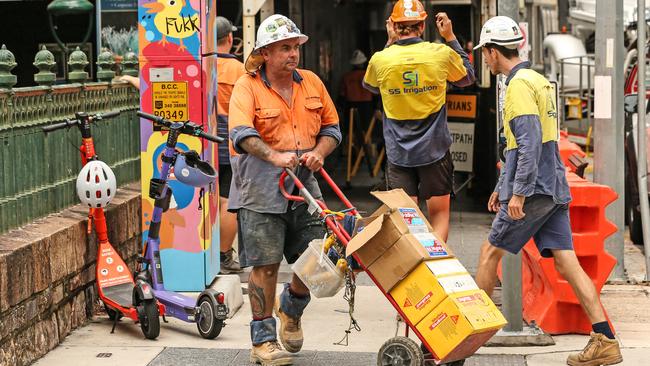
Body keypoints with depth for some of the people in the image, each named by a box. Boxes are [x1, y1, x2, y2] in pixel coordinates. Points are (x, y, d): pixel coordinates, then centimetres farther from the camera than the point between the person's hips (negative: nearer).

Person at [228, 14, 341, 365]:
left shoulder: (312, 83, 10)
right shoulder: (247, 87, -6)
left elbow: (331, 128, 16)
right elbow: (242, 133, -21)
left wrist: (318, 152, -5)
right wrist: (274, 156, -38)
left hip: (304, 189, 5)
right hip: (260, 191, -5)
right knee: (266, 265, -3)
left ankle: (291, 309, 35)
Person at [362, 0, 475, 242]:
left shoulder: (381, 60, -8)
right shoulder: (441, 54, -8)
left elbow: (370, 86, 18)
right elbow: (467, 77, 14)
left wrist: (390, 43, 15)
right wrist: (450, 37, 16)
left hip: (398, 154, 0)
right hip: (434, 150, 0)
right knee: (439, 213, 12)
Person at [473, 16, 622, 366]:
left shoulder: (519, 85, -11)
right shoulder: (538, 80, 20)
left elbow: (530, 142, -22)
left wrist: (518, 192, -22)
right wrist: (501, 186, 31)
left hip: (532, 190, -9)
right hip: (554, 187, 9)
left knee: (490, 252, 6)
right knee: (566, 261, 2)